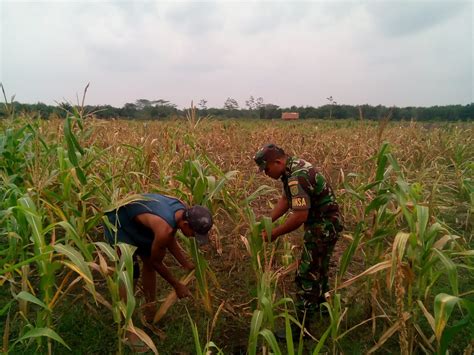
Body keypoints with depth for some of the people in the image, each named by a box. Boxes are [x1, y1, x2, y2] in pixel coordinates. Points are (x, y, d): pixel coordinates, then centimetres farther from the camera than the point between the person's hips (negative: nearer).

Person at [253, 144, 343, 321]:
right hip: (324, 224, 10)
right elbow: (285, 199, 9)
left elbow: (300, 216, -31)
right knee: (318, 267, 26)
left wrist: (275, 233, -19)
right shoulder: (293, 166, 4)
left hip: (323, 227, -10)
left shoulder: (297, 177, -28)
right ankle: (321, 305, 46)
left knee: (307, 275, -2)